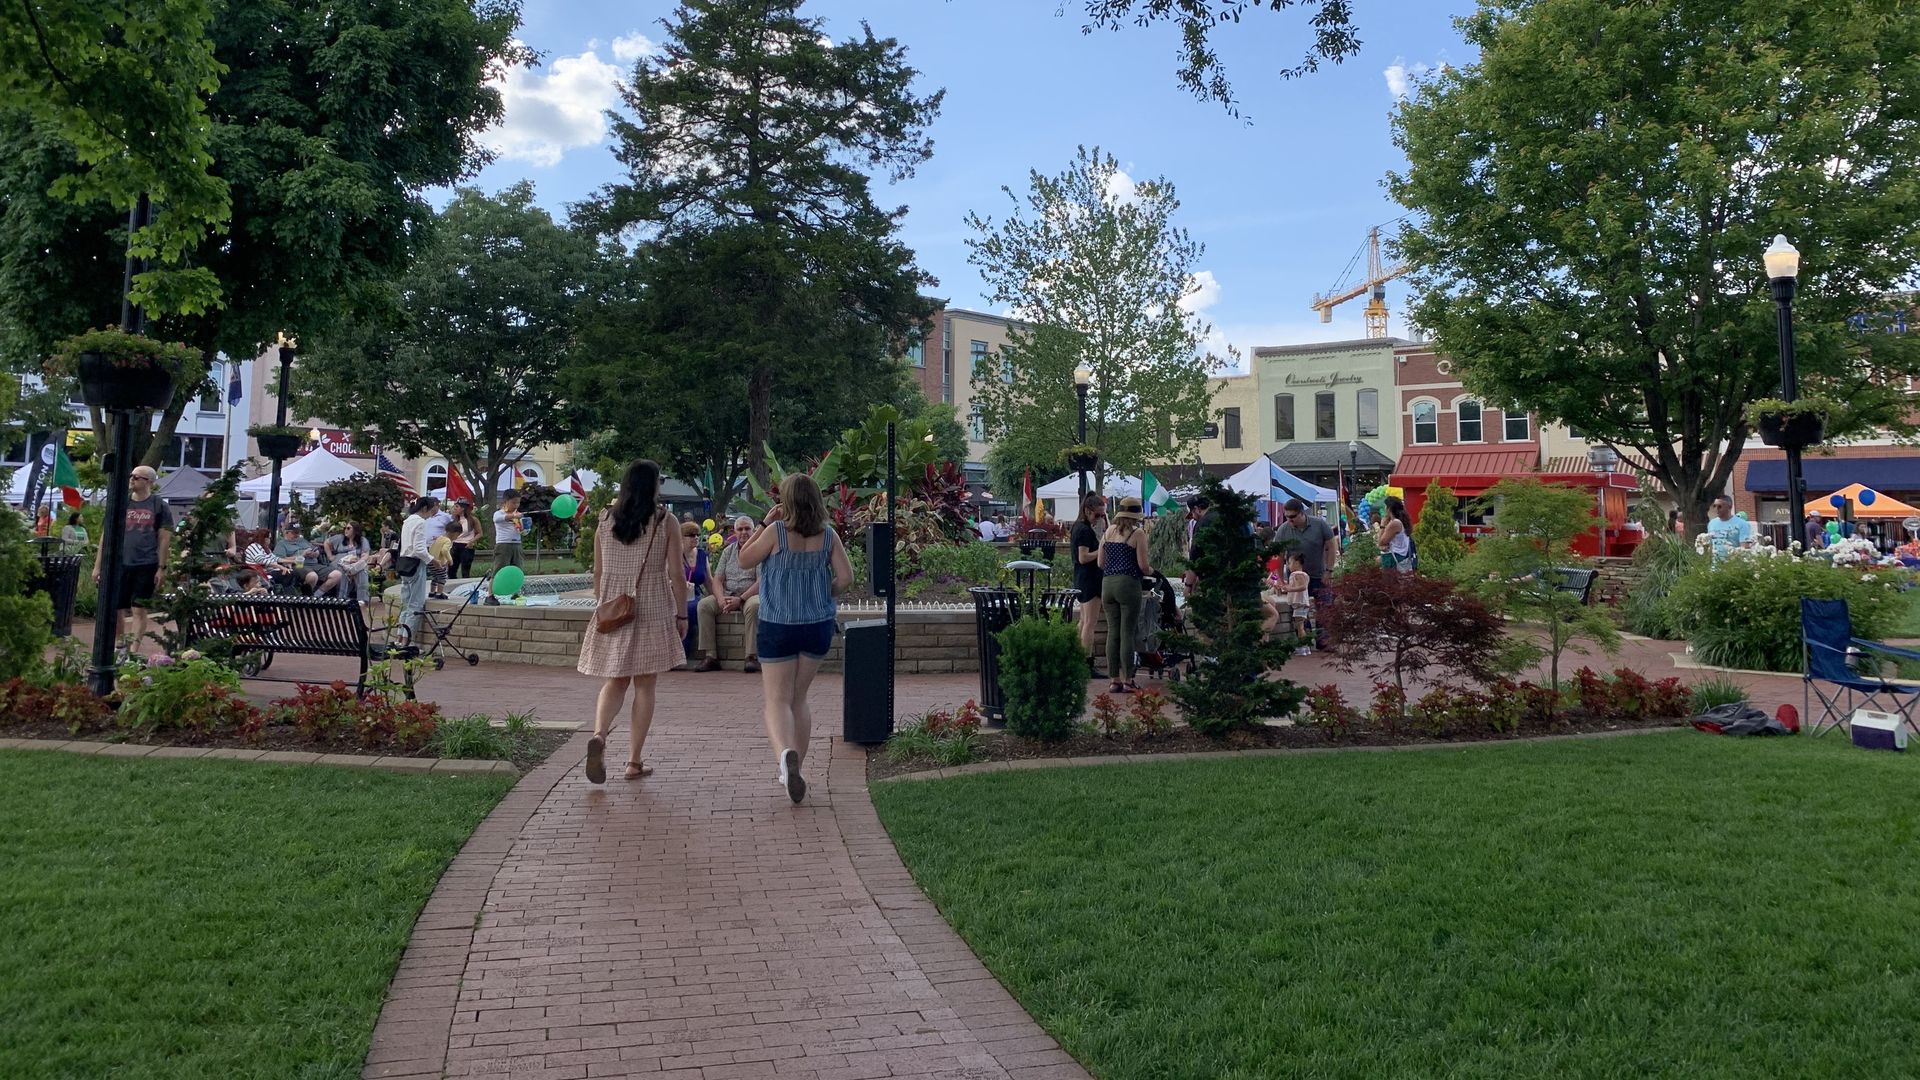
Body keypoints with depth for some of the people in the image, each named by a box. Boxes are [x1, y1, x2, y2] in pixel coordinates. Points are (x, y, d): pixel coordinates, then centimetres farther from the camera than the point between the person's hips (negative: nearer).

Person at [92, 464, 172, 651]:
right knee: (116, 609, 6)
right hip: (120, 564, 3)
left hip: (146, 565, -3)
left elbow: (165, 539, 1)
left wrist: (162, 568, -5)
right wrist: (97, 566, 7)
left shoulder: (159, 506, 2)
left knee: (139, 609, -1)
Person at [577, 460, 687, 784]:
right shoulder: (665, 521, -5)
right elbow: (676, 574, -6)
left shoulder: (606, 520, 4)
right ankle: (635, 761, 9)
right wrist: (682, 614, 2)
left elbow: (598, 572, 9)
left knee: (615, 681, 14)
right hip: (652, 611, -3)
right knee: (645, 685, 6)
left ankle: (599, 735, -12)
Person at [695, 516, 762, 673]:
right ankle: (710, 657, -24)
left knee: (754, 606, -38)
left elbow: (761, 582, -11)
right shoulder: (728, 551, 15)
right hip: (727, 595, 4)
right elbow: (717, 579, 8)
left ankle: (752, 656, -36)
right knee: (704, 604, -21)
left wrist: (741, 599, -21)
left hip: (750, 595, -4)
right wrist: (721, 598, -13)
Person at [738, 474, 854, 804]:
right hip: (818, 625, 4)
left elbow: (745, 560, -1)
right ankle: (793, 770, 21)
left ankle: (785, 752, -29)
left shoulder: (777, 531, -11)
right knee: (799, 699, 18)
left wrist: (765, 524, 2)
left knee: (778, 701, 0)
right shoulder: (828, 535, -1)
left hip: (778, 626, -4)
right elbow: (845, 576, -4)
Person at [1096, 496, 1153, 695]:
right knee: (1127, 634, 0)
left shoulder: (1109, 531, 10)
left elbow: (1101, 563, 12)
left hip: (1107, 584, 5)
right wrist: (1150, 570, 13)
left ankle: (1114, 680, 12)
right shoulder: (1137, 533, -6)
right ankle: (1127, 681, 3)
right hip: (1128, 584, -5)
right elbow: (1143, 566, -8)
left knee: (1112, 633, 9)